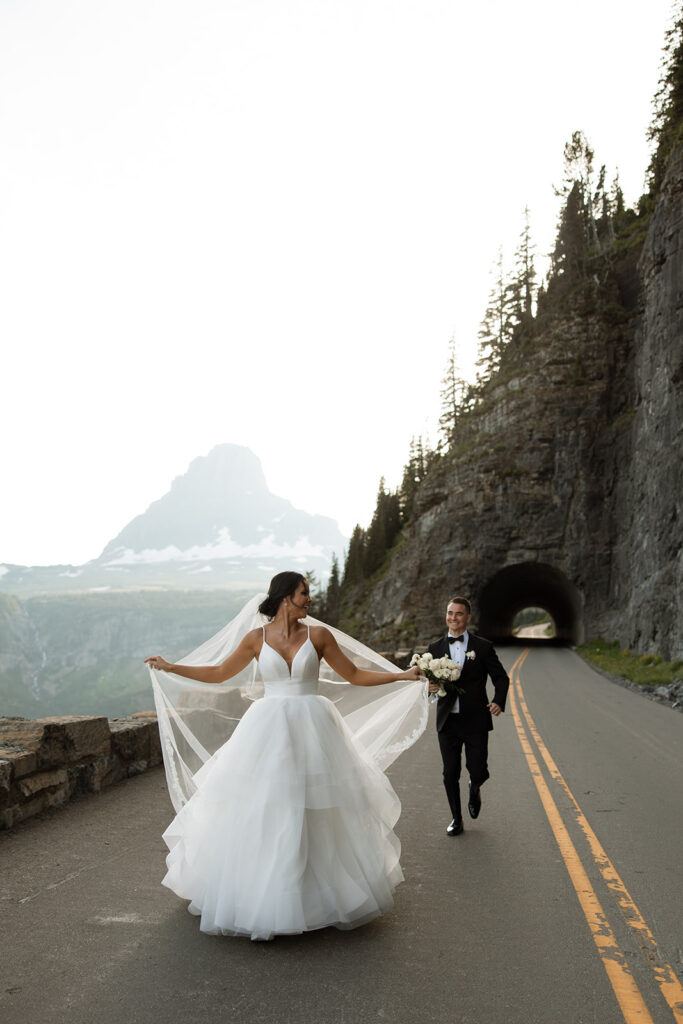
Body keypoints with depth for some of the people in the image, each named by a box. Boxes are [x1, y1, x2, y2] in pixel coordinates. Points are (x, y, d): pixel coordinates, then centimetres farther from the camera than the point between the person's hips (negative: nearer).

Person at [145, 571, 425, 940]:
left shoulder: (318, 635, 1)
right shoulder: (256, 638, 1)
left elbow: (354, 675, 8)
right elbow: (219, 673, 12)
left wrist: (402, 675, 3)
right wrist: (170, 668, 11)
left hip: (312, 729, 0)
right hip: (268, 730, 0)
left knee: (317, 814, 4)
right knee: (259, 814, 0)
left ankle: (325, 892, 23)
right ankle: (261, 895, 16)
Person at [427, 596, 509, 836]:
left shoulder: (483, 647, 0)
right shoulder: (435, 648, 6)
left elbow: (501, 677, 4)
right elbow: (429, 680, 7)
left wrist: (499, 702, -13)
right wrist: (431, 687, -17)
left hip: (475, 721, -2)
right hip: (447, 722, 2)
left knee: (478, 772, -1)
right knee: (450, 774, 7)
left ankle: (474, 789, 36)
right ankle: (456, 819, 25)